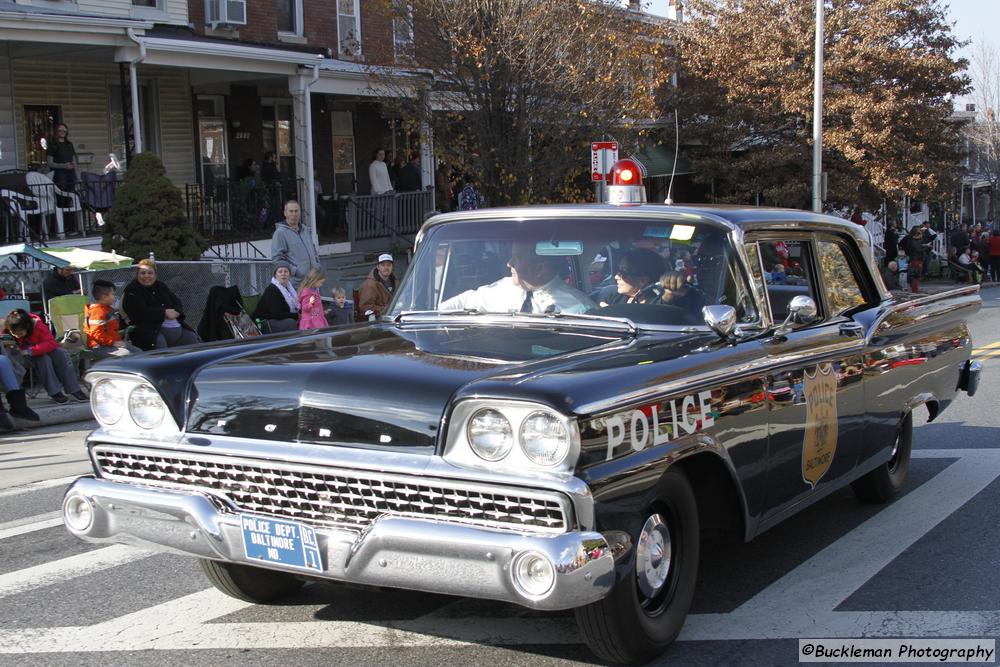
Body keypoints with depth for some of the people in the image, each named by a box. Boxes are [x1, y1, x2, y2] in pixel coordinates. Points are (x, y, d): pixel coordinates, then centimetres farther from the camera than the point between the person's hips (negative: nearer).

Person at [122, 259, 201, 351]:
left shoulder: (161, 286, 21)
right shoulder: (131, 291, 0)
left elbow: (177, 302, 18)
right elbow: (140, 312, -15)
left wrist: (175, 312, -8)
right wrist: (164, 313, -16)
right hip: (151, 331, -7)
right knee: (160, 342, -37)